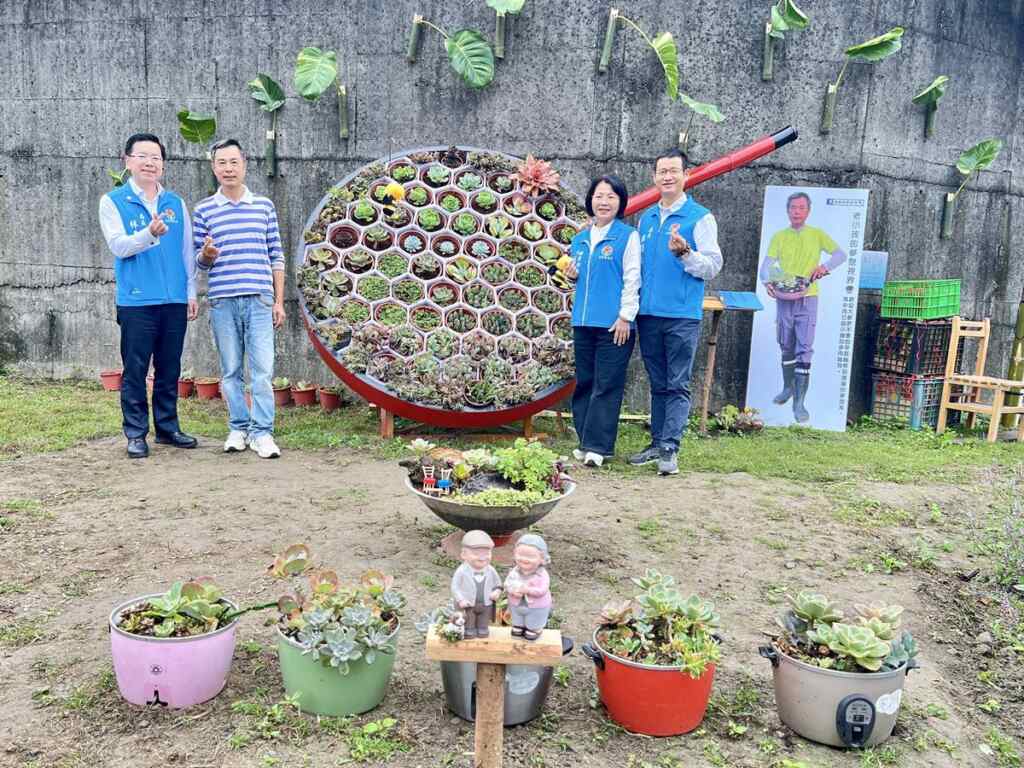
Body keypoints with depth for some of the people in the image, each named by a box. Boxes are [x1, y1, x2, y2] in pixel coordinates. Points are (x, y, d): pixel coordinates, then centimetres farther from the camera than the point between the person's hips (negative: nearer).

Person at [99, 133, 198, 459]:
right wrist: (149, 233, -27)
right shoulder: (113, 202, 3)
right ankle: (136, 433, 9)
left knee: (169, 370, 10)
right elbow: (119, 246, -9)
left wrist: (191, 292, 10)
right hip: (136, 301, -3)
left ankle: (168, 427, 21)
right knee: (135, 370, 0)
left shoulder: (175, 203, 13)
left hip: (175, 300, 3)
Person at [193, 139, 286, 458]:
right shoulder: (204, 210, 8)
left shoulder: (264, 206, 8)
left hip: (259, 300, -1)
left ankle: (262, 432, 3)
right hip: (222, 301, 1)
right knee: (230, 371, 7)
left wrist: (279, 301, 5)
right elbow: (200, 262, 11)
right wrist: (206, 255, -14)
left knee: (263, 369, -4)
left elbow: (276, 256, 9)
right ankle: (238, 428, 18)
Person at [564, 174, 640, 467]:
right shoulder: (580, 239, 15)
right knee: (584, 383, 10)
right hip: (583, 322, 6)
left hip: (614, 323, -6)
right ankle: (586, 441, 20)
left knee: (606, 386, -3)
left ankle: (597, 446, 0)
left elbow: (632, 279, -7)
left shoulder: (628, 236, -2)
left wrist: (625, 316, -13)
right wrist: (572, 275, 3)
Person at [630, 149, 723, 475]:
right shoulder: (646, 219, 15)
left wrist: (684, 253, -22)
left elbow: (713, 266, -6)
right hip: (648, 314, 5)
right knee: (658, 385, 12)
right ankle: (657, 443, 19)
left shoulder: (700, 217, -1)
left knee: (677, 386, -4)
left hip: (682, 316, -5)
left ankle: (669, 449, -3)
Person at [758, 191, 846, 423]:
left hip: (807, 299, -2)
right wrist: (767, 282, -24)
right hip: (783, 299, 2)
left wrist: (826, 266, -19)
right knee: (786, 348, 14)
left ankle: (799, 402, -8)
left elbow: (841, 254, 1)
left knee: (804, 350, -9)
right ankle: (788, 388, 34)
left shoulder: (817, 235, 6)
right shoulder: (779, 237, 7)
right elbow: (767, 265, -3)